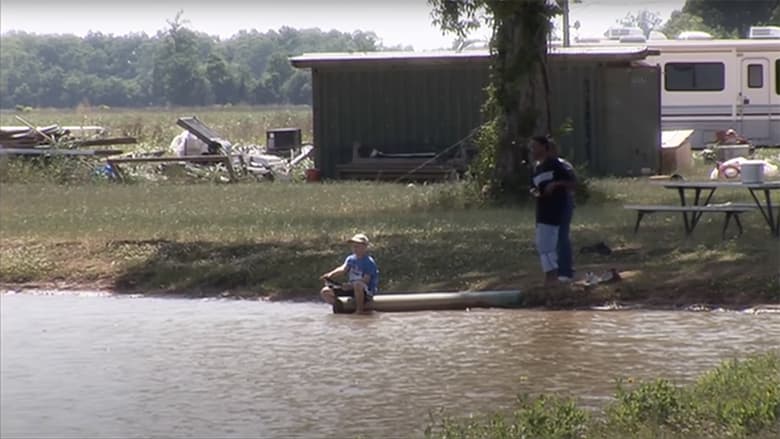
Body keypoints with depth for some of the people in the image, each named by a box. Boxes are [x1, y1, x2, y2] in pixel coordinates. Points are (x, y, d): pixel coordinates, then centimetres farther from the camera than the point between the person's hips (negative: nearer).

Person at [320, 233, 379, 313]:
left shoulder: (369, 262, -12)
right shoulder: (350, 259, 9)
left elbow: (366, 280, -22)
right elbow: (343, 269, -8)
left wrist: (350, 285, -36)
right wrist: (331, 274, -29)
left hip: (366, 292, -7)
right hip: (351, 289, 7)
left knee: (358, 284, -43)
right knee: (325, 292, -7)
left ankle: (359, 310, -28)